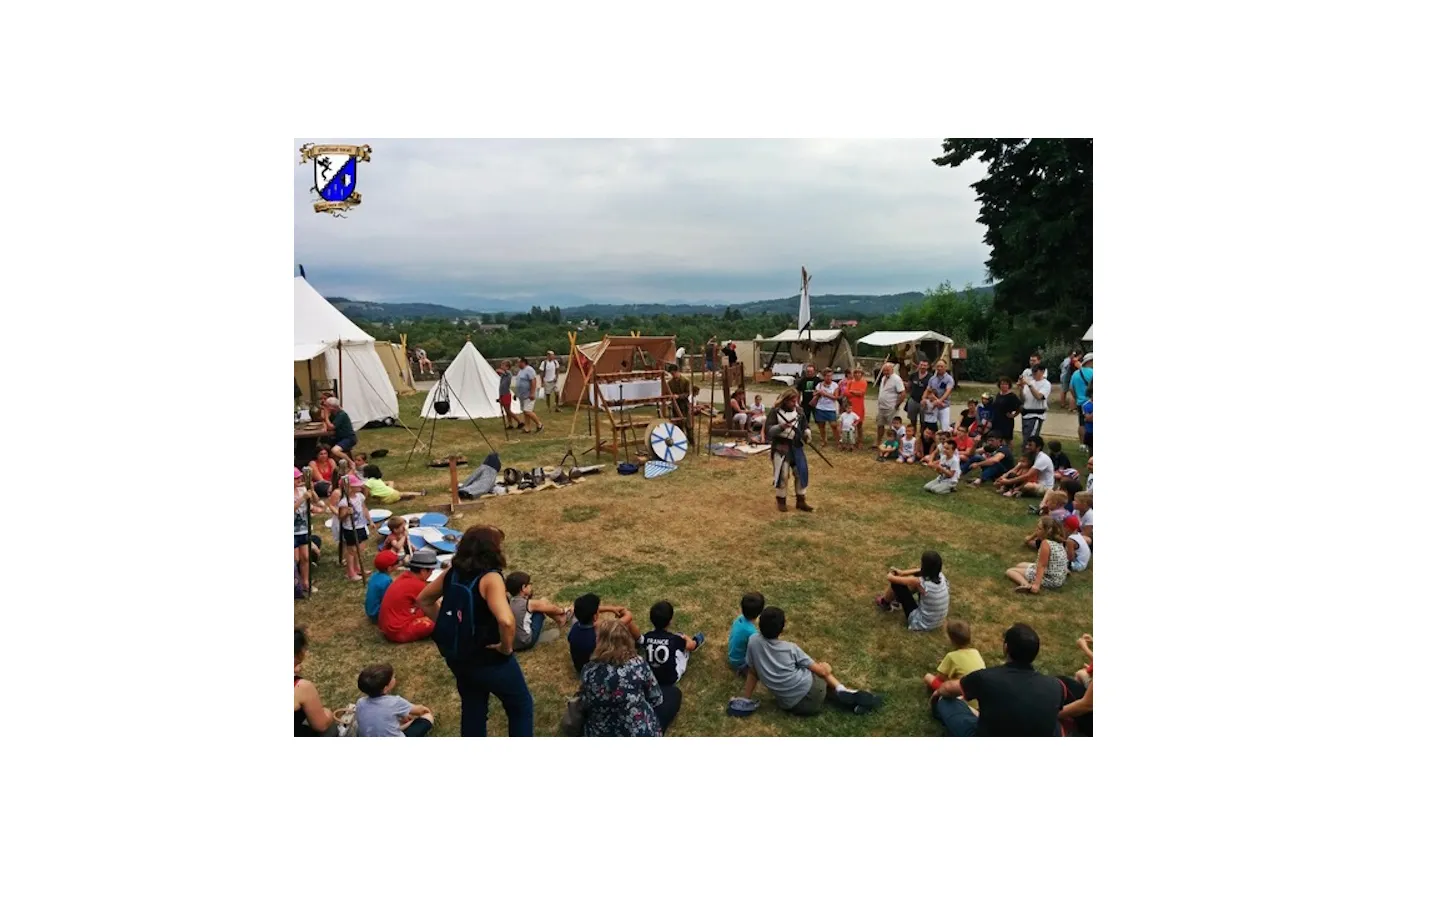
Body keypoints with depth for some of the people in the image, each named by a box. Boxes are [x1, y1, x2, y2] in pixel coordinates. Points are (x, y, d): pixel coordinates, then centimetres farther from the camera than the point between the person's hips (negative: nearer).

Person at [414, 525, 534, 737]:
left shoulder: (453, 572, -5)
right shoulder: (490, 578, -27)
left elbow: (423, 600, 10)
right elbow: (506, 621, -41)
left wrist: (450, 626, 8)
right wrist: (507, 647, -23)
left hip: (457, 658, 7)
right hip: (490, 660, -7)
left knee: (472, 708, 25)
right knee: (521, 706, 16)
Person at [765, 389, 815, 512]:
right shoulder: (775, 411, -8)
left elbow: (804, 427, 11)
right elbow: (768, 430, -13)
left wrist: (806, 433, -11)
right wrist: (781, 426, -29)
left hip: (796, 446, 4)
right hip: (780, 446, -4)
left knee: (802, 472, 3)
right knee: (782, 474, -2)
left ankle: (800, 501, 16)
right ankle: (780, 500, 18)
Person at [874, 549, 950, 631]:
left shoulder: (920, 582, -28)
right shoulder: (940, 575, -11)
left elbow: (889, 577, -16)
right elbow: (923, 571, 14)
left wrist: (891, 574, 8)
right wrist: (902, 573, 13)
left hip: (922, 624, -6)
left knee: (896, 584, -4)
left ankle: (884, 603, 29)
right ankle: (899, 600, 38)